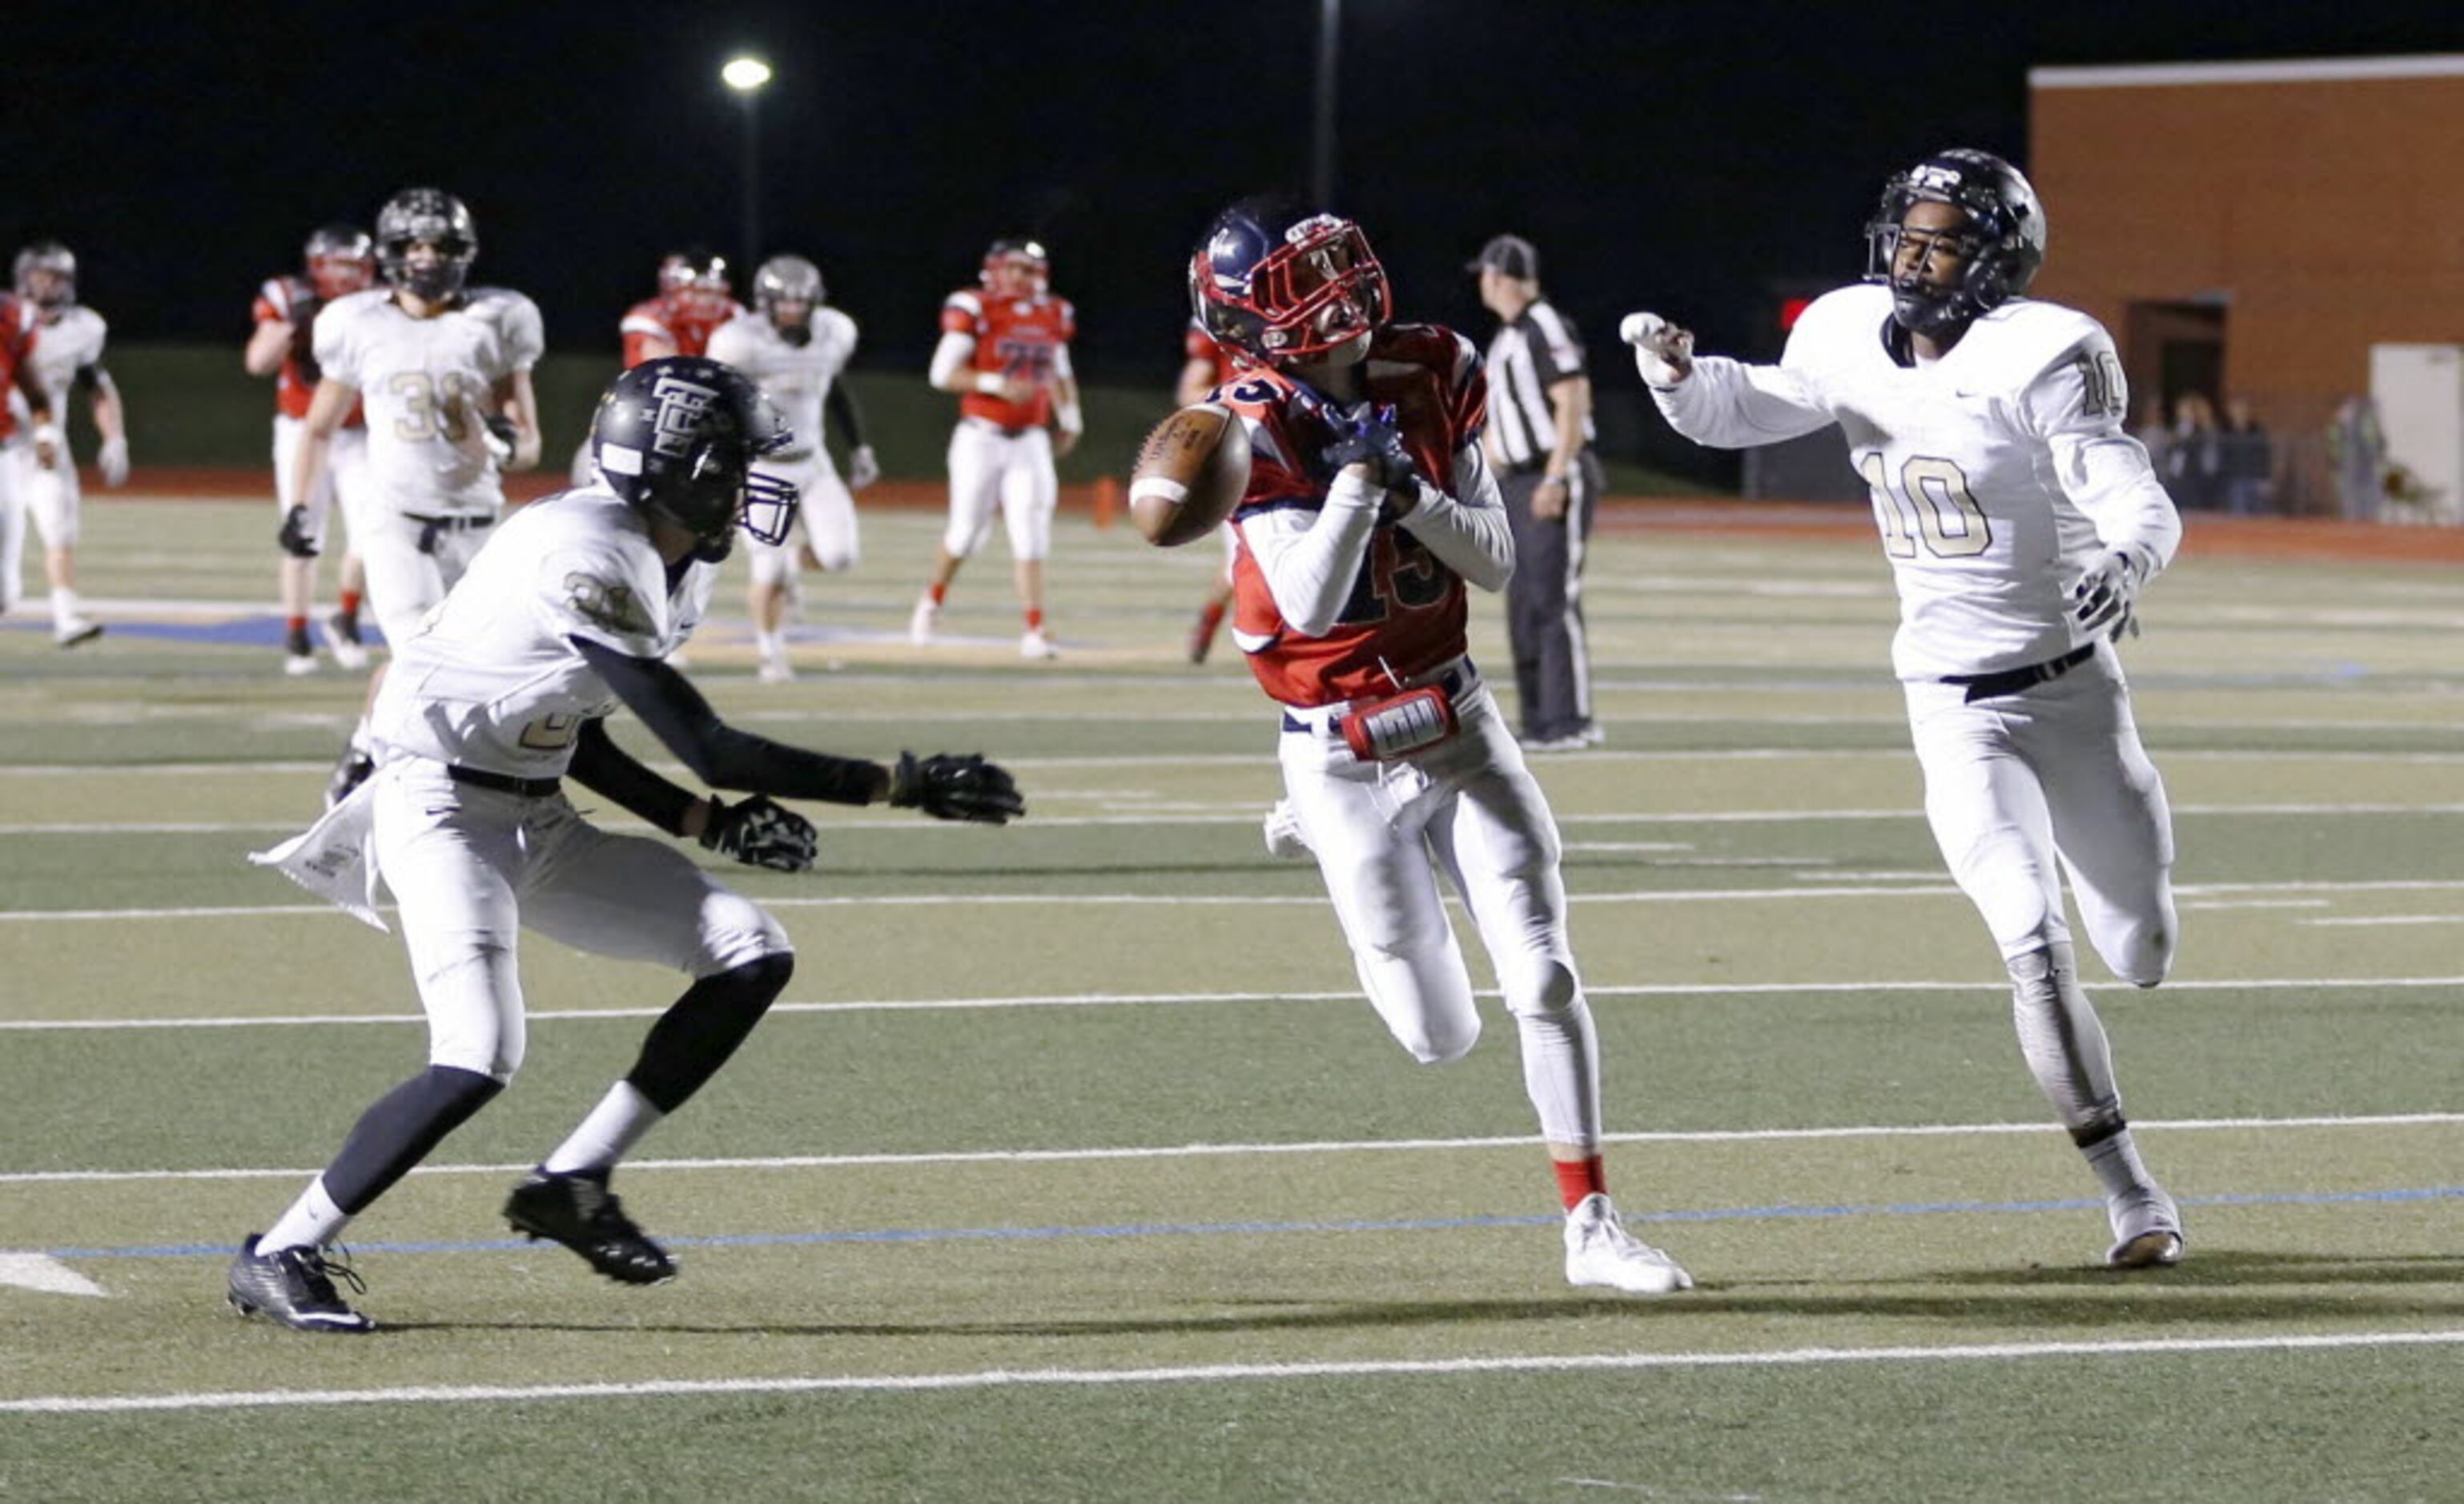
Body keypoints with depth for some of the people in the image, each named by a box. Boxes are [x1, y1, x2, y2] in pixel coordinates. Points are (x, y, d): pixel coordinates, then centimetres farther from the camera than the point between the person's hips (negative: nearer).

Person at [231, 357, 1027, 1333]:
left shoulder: (668, 569, 6)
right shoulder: (585, 559, -25)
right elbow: (707, 748, -26)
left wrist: (708, 823, 2)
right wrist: (902, 786, -23)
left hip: (538, 823, 10)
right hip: (445, 810, -10)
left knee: (752, 955, 1)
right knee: (478, 1060, -24)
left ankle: (574, 1182, 6)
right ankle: (279, 1255, -8)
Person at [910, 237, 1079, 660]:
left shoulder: (1054, 316, 8)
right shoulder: (975, 311, -9)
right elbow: (943, 373, -13)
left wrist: (1069, 420, 13)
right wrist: (996, 384, -23)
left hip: (1029, 442, 4)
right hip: (981, 438, -4)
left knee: (1029, 537, -5)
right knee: (966, 532, 5)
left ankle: (1034, 630, -8)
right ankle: (931, 602, 31)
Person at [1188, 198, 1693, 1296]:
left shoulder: (1429, 378, -4)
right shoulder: (1261, 429, -18)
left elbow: (1496, 562, -4)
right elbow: (1308, 605, -27)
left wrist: (1409, 486, -19)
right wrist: (1361, 476, -32)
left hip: (1457, 725, 4)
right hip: (1345, 755, -4)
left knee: (1545, 979, -7)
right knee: (1441, 1039, 6)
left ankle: (1591, 1224, 3)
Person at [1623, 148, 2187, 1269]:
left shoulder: (2038, 361, -18)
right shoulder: (1850, 342, -3)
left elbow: (2140, 503, -25)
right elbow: (1739, 412, 11)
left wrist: (2127, 558, -49)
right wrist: (1675, 371, -10)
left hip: (2072, 688, -1)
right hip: (1955, 709, 1)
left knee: (2142, 956, 11)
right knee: (2034, 945, -16)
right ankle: (2130, 1195, -7)